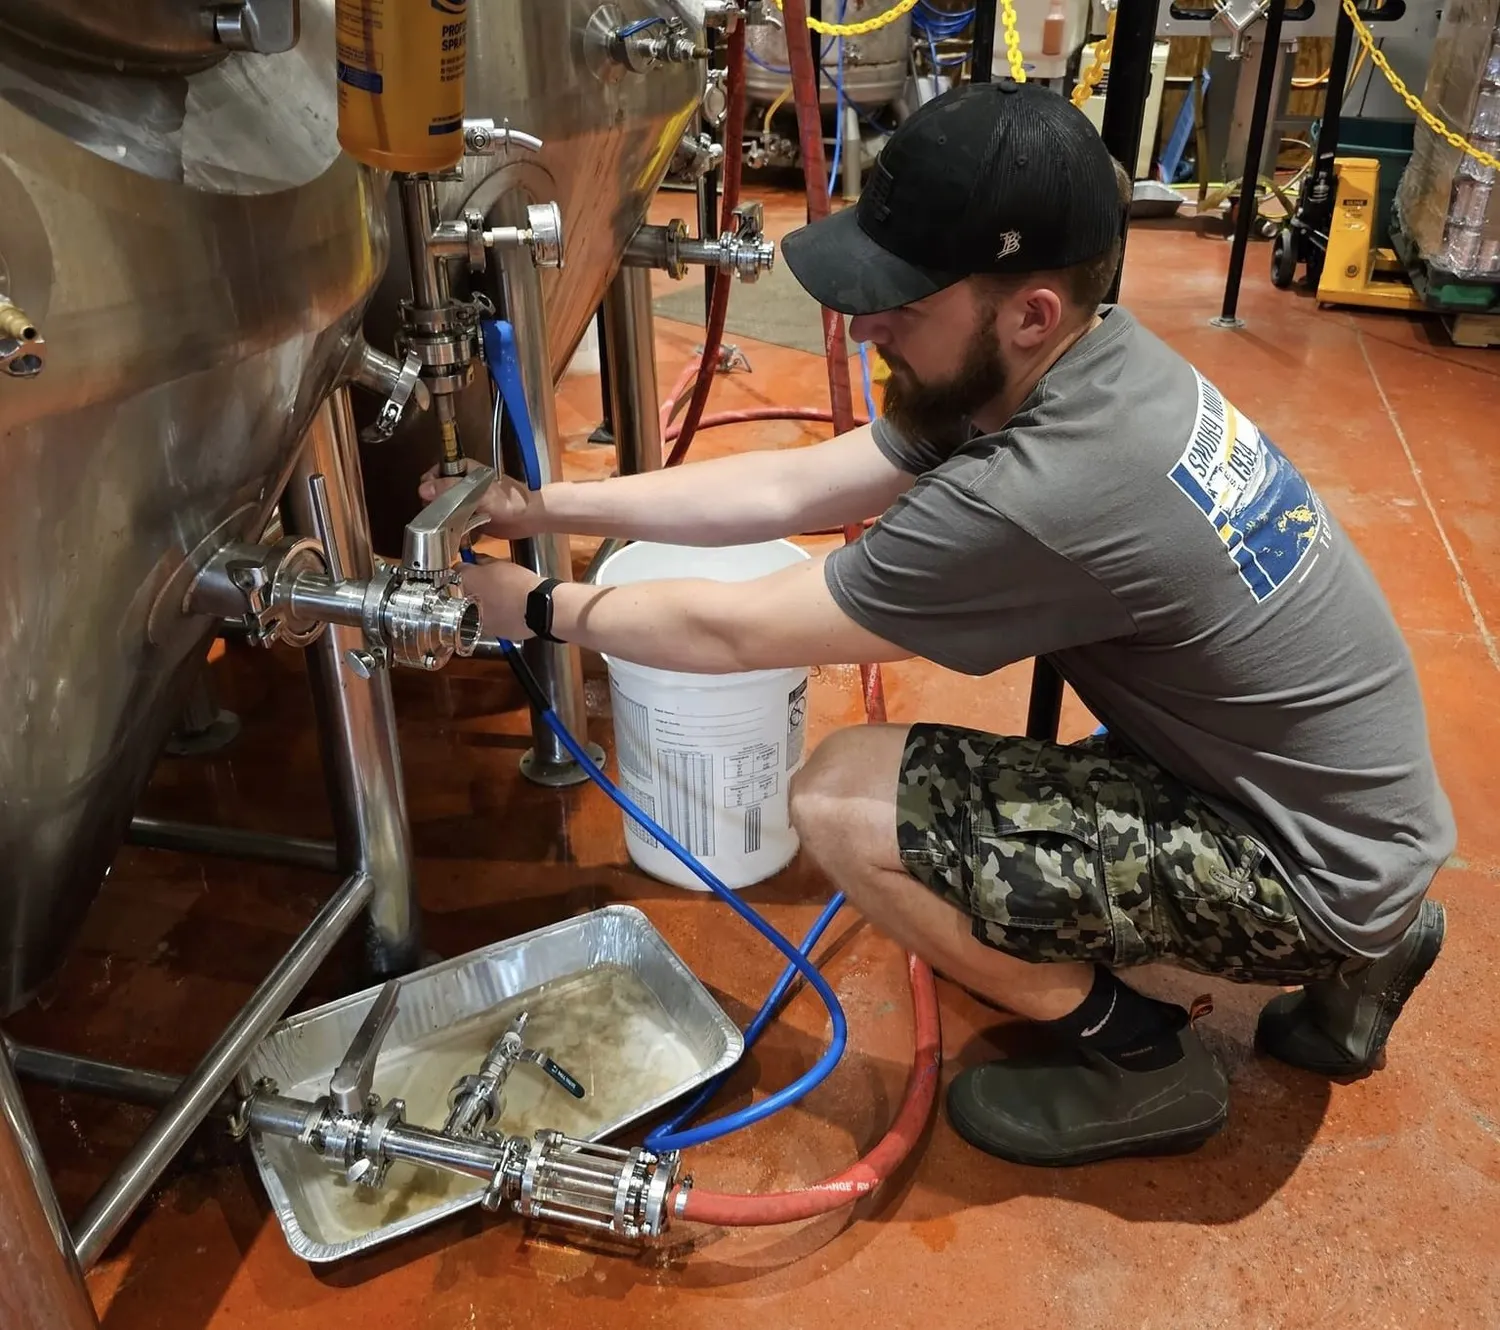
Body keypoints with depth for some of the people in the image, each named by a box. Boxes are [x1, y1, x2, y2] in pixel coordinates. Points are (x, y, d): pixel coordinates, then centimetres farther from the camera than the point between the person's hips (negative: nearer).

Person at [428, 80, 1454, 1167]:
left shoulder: (1039, 495, -31)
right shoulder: (1090, 365, -4)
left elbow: (735, 630, -19)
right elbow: (789, 488, 0)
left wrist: (543, 610, -2)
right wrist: (546, 504, 2)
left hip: (1312, 872, -8)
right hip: (1355, 805, 9)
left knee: (843, 801, -16)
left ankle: (1137, 1056, 7)